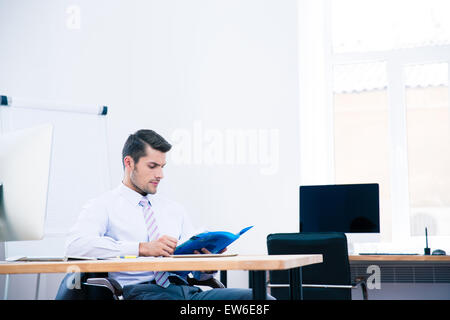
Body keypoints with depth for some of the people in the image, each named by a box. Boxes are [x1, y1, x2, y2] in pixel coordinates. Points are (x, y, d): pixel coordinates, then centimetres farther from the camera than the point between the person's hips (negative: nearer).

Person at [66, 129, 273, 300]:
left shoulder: (174, 210, 26)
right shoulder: (104, 207, 8)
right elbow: (75, 244, -14)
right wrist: (142, 248, -18)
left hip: (186, 290, 5)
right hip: (139, 291, -5)